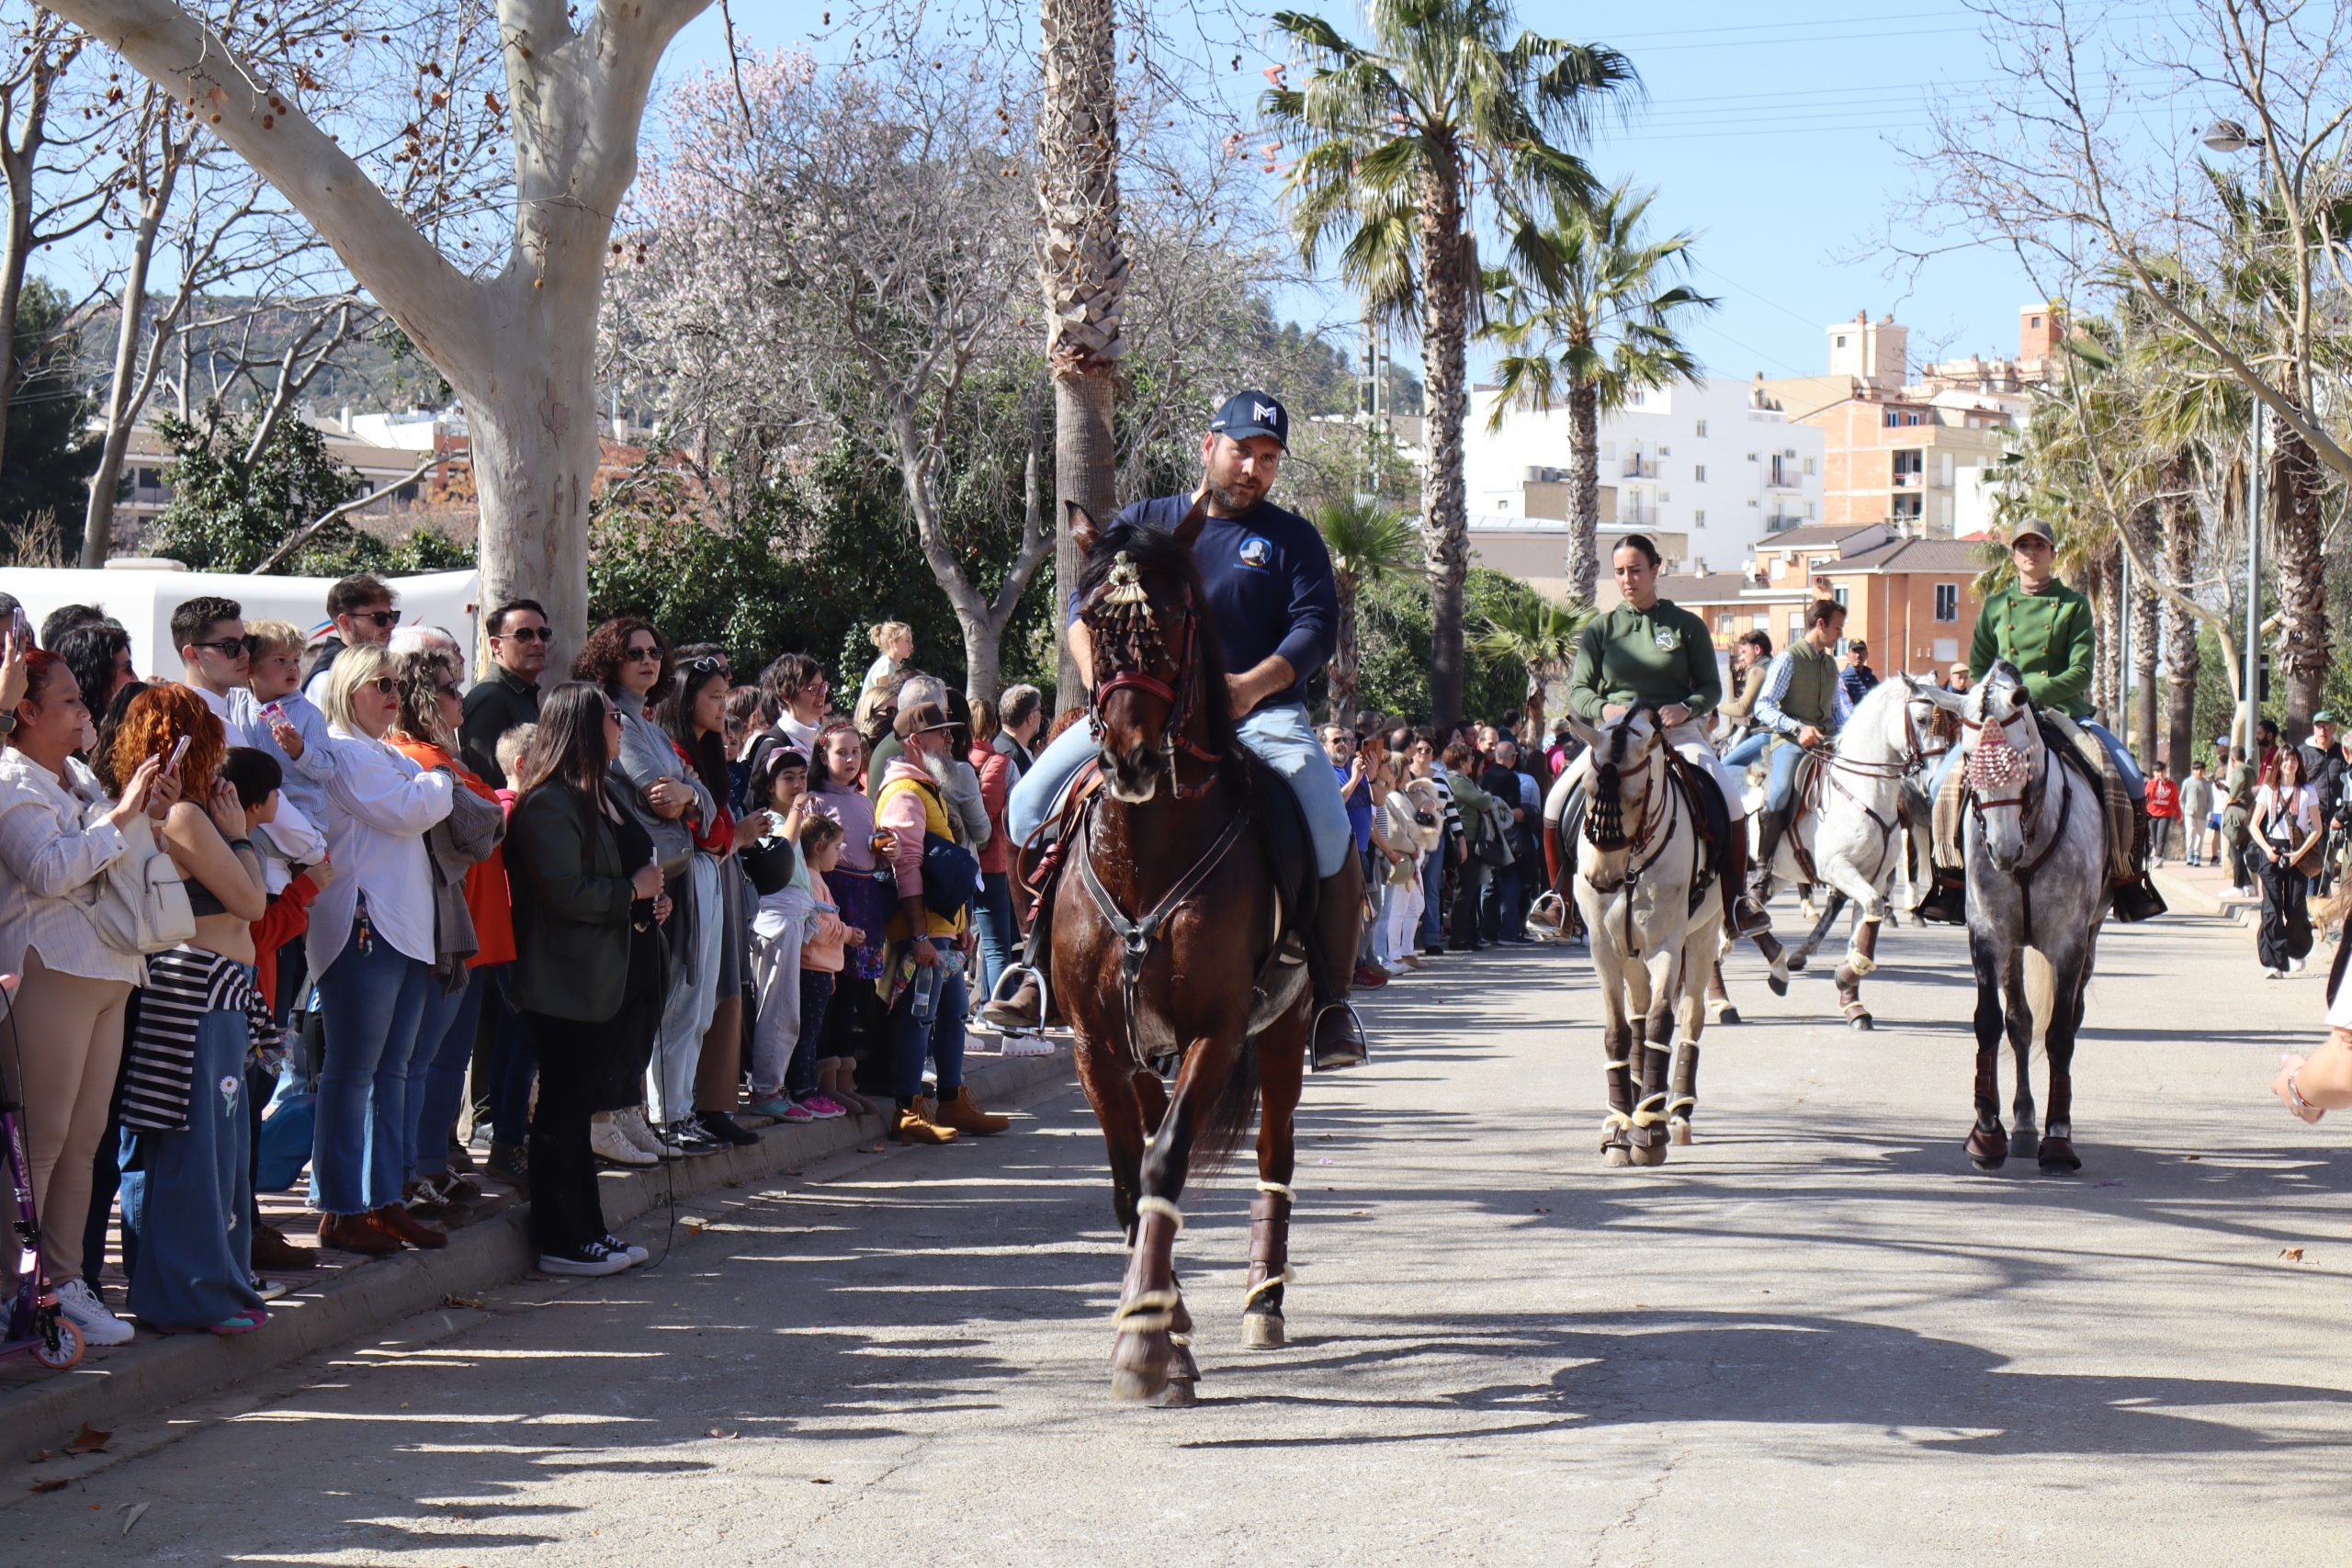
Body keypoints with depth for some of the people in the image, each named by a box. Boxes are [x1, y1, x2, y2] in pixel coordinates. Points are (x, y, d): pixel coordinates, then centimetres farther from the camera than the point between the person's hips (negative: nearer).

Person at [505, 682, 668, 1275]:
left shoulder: (600, 797, 17)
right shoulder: (549, 803, -15)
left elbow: (633, 863, 31)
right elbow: (565, 892, -24)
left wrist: (652, 900, 12)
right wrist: (633, 891, -13)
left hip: (618, 977, 10)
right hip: (572, 984, -10)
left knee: (576, 1110, 15)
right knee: (564, 1110, -3)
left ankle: (586, 1230, 21)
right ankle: (561, 1242, 2)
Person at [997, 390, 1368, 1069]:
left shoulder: (1292, 538, 13)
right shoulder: (1142, 523, 16)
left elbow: (1317, 626, 0)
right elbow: (1083, 610, 10)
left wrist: (1253, 684, -18)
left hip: (1262, 711, -2)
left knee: (1327, 825, -27)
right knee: (1033, 799, -13)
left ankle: (1332, 998, -14)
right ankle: (1043, 967, 1)